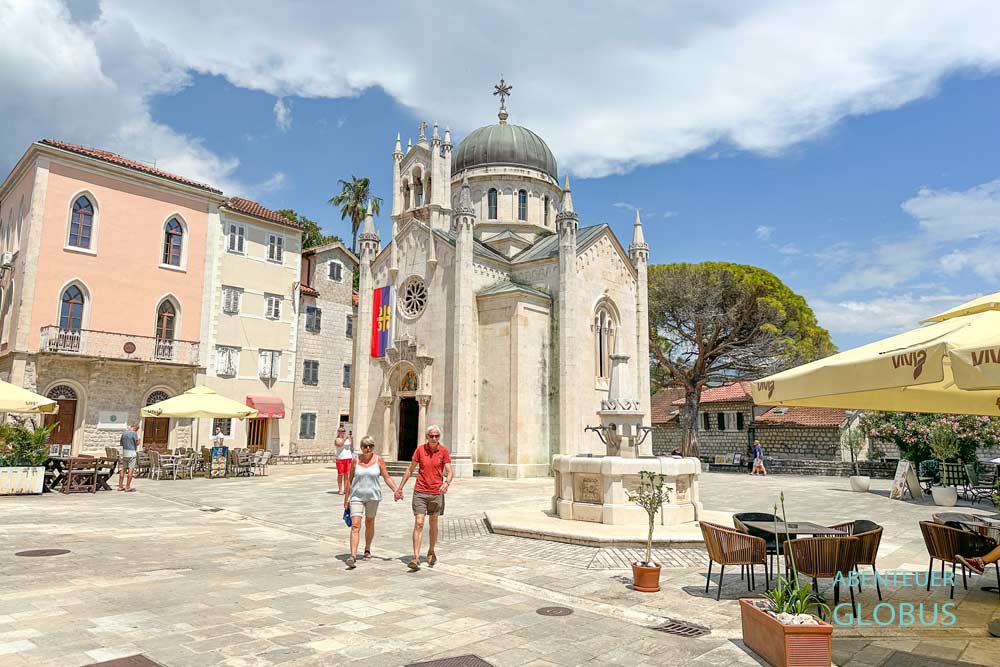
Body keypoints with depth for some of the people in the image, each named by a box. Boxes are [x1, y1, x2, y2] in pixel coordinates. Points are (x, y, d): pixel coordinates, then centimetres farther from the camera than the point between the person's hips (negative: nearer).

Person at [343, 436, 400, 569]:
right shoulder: (356, 460, 0)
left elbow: (387, 477, -1)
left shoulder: (378, 460, -2)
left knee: (369, 523, 15)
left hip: (372, 496, 1)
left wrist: (396, 490, -13)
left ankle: (367, 549, 35)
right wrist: (346, 498, 10)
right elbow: (350, 480, 8)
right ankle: (353, 556, -16)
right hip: (356, 496, -1)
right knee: (355, 525, -11)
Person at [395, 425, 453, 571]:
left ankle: (431, 552, 32)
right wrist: (400, 488, 7)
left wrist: (447, 483, -29)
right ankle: (416, 558, -9)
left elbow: (450, 472, -8)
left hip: (436, 493, 1)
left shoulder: (444, 451, -4)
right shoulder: (420, 449, -2)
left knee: (433, 524, 13)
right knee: (418, 523, -8)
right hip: (420, 492, 0)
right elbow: (410, 470, 7)